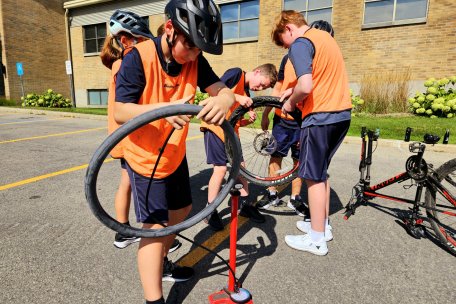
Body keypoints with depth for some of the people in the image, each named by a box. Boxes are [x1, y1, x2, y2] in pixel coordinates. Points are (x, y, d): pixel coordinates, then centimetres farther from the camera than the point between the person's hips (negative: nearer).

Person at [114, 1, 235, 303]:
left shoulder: (195, 60, -6)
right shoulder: (139, 57, -21)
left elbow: (221, 88, -16)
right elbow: (120, 112, -24)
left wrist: (224, 99, -40)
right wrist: (163, 108, -42)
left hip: (175, 154, 7)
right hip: (145, 157, -7)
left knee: (181, 209, 20)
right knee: (155, 227, -6)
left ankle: (162, 264, 44)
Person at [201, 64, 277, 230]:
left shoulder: (247, 93, 14)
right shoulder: (236, 73, -6)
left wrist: (249, 120, -6)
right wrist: (237, 97, -24)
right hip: (215, 127, -8)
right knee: (221, 168, -8)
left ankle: (245, 205, 23)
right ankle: (211, 211, 7)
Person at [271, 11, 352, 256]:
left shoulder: (300, 44, -12)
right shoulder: (324, 36, 18)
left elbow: (305, 87, -25)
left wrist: (291, 103, -6)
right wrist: (294, 88, 14)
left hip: (320, 117, -9)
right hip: (342, 113, 9)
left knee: (314, 177, 1)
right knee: (321, 172, 18)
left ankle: (317, 240, 13)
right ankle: (322, 225, 31)